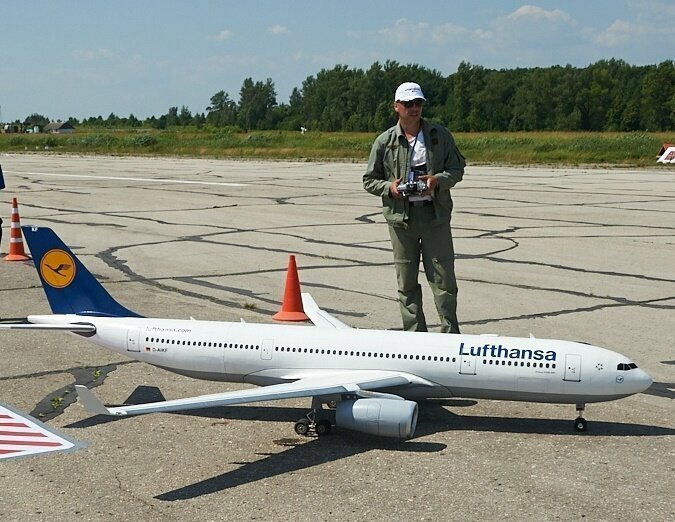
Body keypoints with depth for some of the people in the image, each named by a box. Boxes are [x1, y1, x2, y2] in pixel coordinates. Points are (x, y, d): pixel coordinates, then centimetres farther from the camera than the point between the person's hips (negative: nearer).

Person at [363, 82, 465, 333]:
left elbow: (457, 168, 10)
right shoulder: (384, 142, 5)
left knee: (443, 277, 0)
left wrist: (438, 180, -10)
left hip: (435, 215, 0)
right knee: (406, 282, 5)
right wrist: (389, 187, -10)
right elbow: (369, 180, 10)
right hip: (400, 217, 1)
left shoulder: (440, 135, 6)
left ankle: (450, 334, 8)